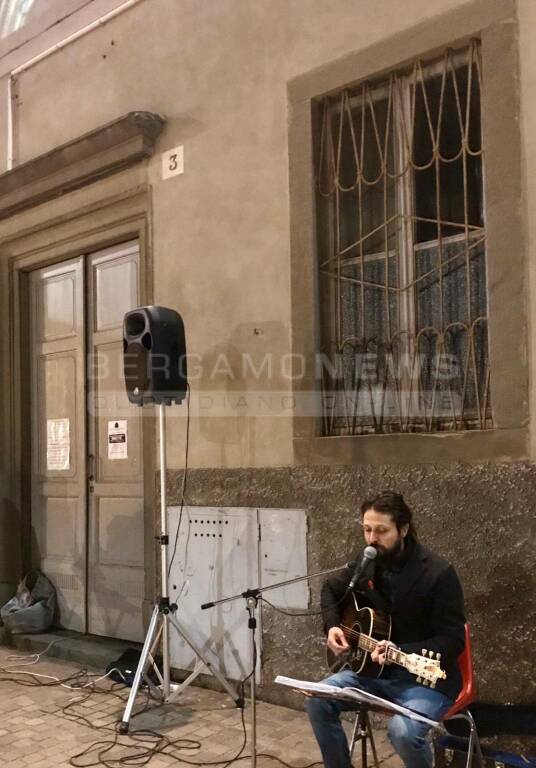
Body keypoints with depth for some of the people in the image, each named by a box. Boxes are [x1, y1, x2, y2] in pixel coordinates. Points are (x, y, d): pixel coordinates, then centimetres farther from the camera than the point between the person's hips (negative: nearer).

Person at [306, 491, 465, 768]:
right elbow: (330, 589, 20)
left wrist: (400, 652, -31)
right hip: (374, 670, 6)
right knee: (317, 699, -15)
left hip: (426, 677, -5)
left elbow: (453, 641, -18)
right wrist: (332, 626, 1)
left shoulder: (439, 574, -19)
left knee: (403, 731, -33)